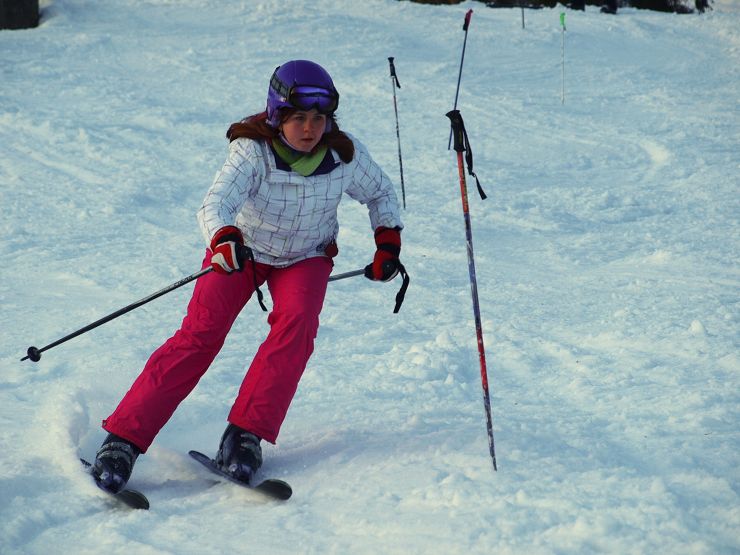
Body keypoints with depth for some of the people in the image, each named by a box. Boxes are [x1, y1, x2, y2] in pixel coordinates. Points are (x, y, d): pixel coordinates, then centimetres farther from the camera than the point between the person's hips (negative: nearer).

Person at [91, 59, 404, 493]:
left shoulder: (345, 156, -18)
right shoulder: (253, 151, -27)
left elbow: (380, 192, 4)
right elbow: (215, 204, -42)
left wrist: (388, 241, -8)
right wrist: (224, 239, -62)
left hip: (306, 258, 2)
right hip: (241, 251, -2)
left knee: (297, 322, -28)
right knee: (201, 333, -19)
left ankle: (246, 434, -25)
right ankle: (123, 439, -15)